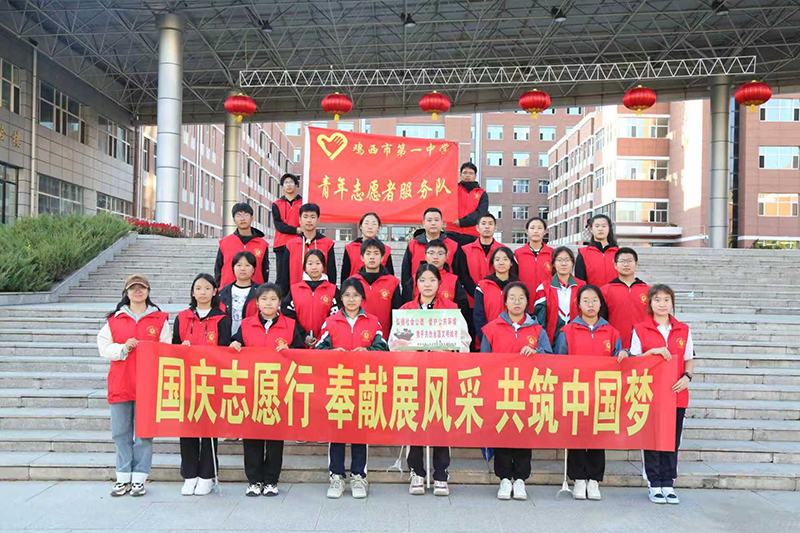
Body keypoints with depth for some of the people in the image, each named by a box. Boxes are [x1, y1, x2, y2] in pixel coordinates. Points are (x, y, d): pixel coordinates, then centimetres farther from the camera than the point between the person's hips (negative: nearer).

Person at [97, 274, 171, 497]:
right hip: (120, 384, 2)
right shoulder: (114, 319, 10)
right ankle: (123, 478, 17)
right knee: (121, 433, 7)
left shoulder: (160, 319, 5)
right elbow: (104, 347, 5)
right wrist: (124, 347, -11)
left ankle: (139, 479, 11)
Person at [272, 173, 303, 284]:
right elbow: (278, 224, 1)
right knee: (281, 274, -2)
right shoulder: (277, 204, 14)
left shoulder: (304, 203, 12)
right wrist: (296, 230, -11)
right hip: (281, 245, 1)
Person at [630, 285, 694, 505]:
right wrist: (653, 351, -17)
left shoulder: (683, 330, 8)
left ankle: (668, 483, 17)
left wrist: (687, 376, -6)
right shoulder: (640, 329, 0)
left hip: (677, 393, 2)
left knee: (672, 439, 6)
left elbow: (689, 360, 13)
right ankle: (655, 484, 14)